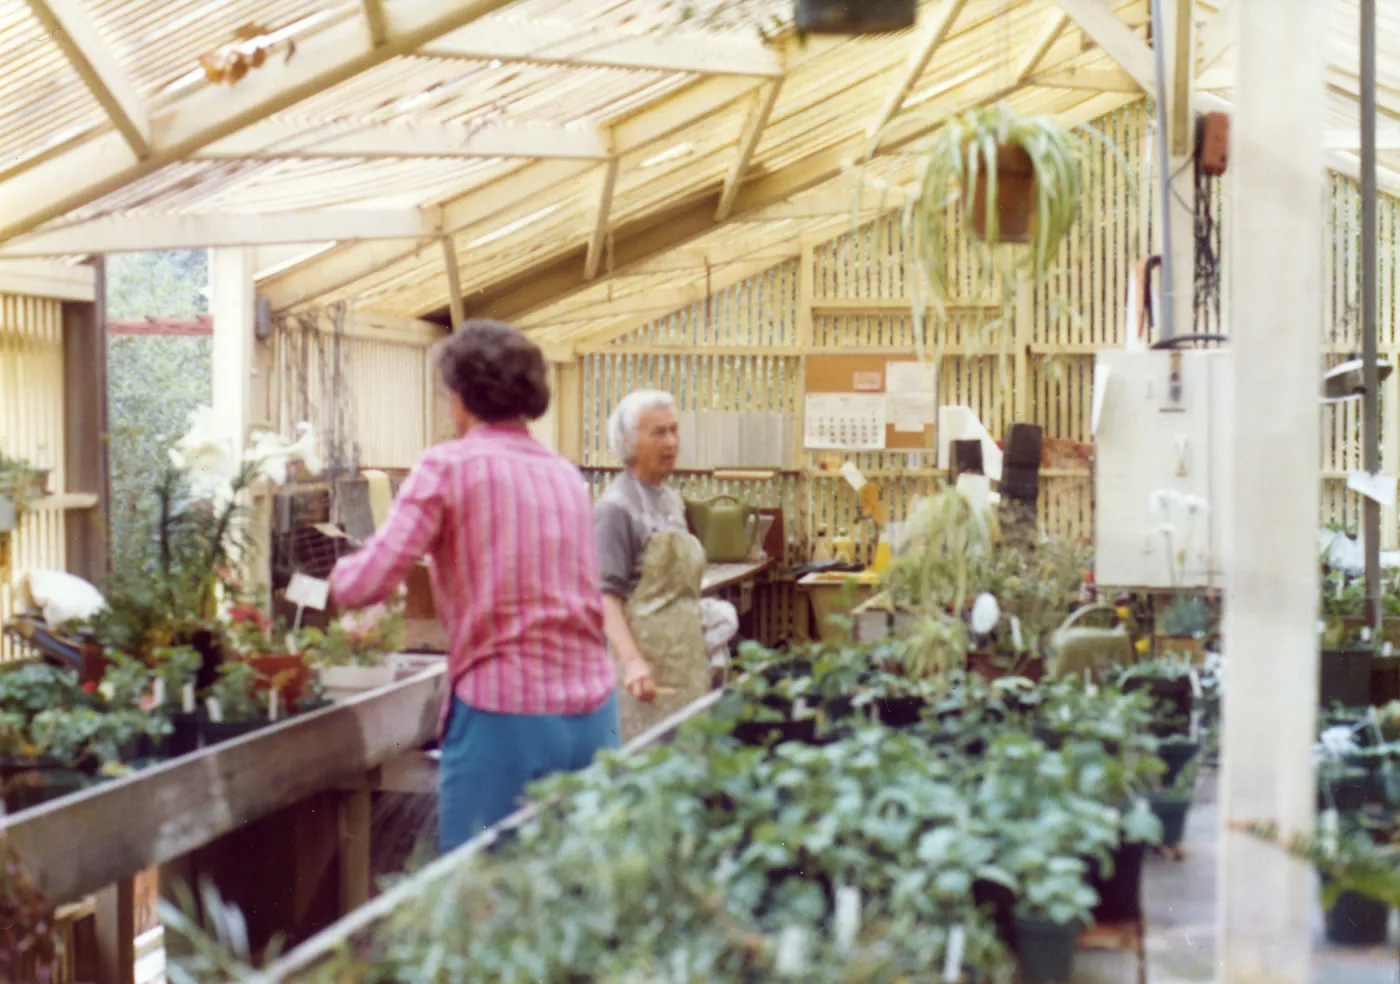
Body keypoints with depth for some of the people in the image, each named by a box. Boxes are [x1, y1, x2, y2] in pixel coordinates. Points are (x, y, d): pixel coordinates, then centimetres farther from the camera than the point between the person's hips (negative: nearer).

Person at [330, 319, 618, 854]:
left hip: (503, 716, -5)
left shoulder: (448, 467, -5)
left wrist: (342, 571, 12)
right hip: (592, 710, 6)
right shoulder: (568, 475, 11)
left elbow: (365, 584, -11)